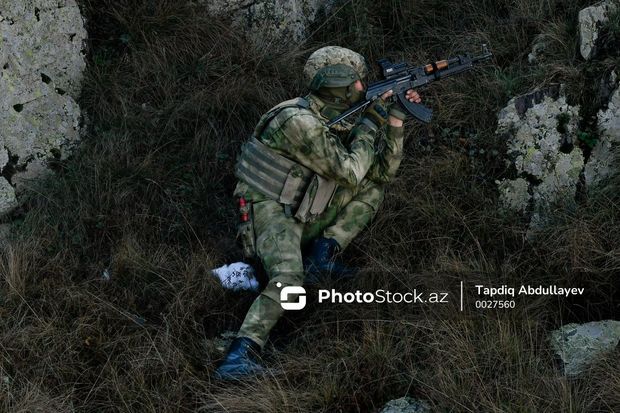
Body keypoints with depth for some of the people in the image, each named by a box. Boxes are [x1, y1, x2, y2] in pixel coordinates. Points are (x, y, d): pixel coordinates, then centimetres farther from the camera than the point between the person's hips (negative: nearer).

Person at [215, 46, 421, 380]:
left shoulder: (337, 122, 8)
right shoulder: (299, 122, -21)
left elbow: (382, 171, 11)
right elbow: (350, 173, -17)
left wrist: (395, 120, 1)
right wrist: (370, 124, -8)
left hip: (304, 216, 9)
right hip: (271, 212, -9)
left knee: (373, 188, 7)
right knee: (287, 279, -36)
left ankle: (323, 255, -4)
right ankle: (241, 353, -39)